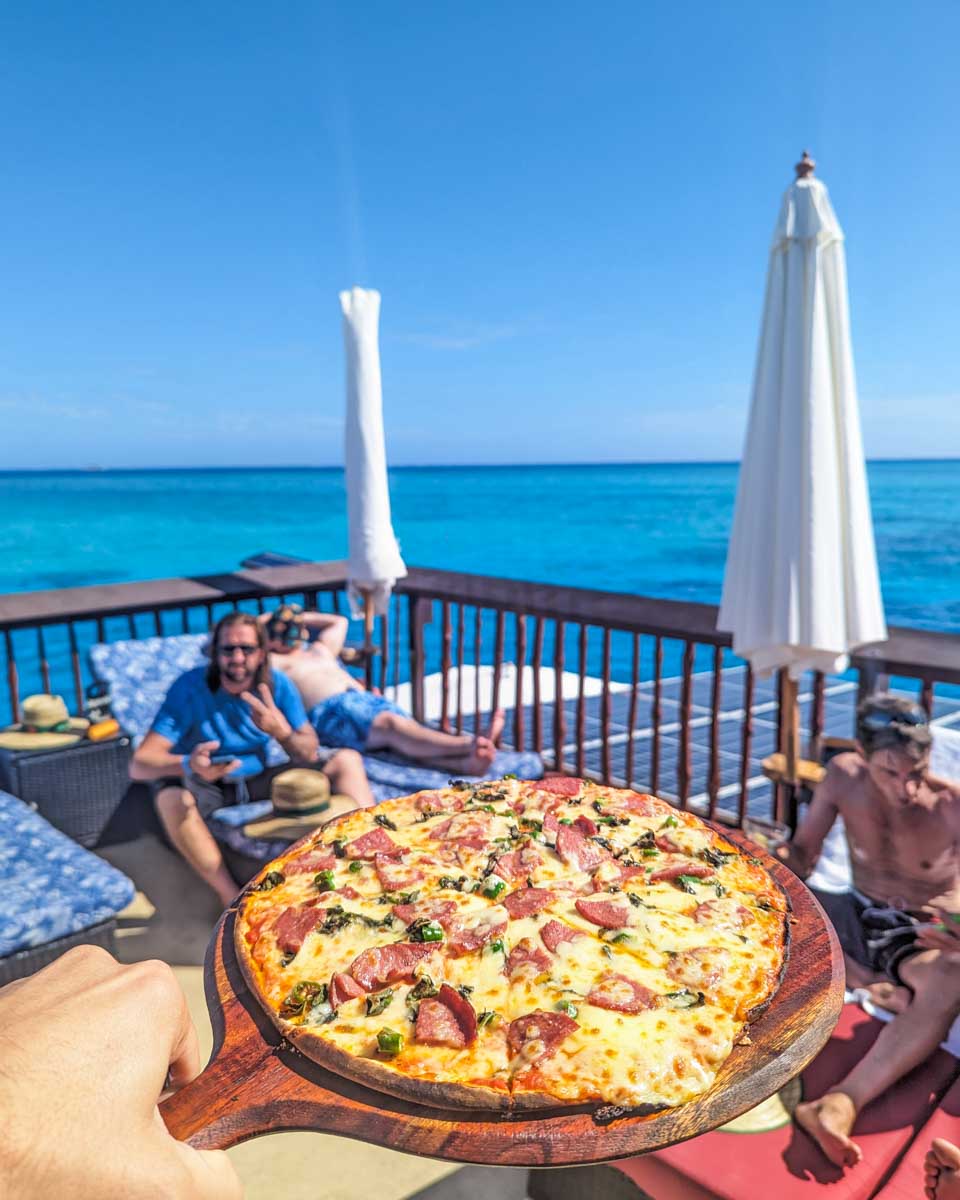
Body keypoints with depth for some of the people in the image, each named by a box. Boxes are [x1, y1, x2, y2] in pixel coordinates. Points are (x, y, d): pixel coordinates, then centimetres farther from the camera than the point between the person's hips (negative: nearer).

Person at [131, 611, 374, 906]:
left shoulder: (277, 684, -10)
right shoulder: (190, 687, -20)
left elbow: (309, 754, -8)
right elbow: (139, 764, -27)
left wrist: (281, 731, -32)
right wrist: (189, 765, -49)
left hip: (259, 779, 3)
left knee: (347, 760, -12)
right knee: (171, 796, -39)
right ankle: (233, 900, -33)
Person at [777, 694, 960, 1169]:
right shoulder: (844, 776, -9)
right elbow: (802, 849, 0)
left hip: (922, 936, -3)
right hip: (858, 917, 3)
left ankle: (842, 1103, -49)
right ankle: (872, 985, -22)